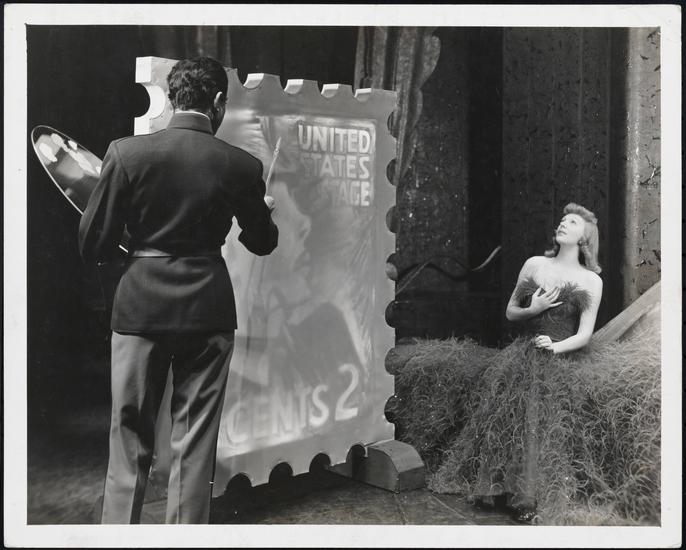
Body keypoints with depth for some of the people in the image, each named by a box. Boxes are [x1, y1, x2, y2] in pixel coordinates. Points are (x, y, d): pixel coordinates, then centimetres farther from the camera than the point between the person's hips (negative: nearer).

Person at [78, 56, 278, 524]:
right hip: (208, 311, 1)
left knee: (130, 443, 11)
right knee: (195, 446, 11)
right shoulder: (242, 165, -5)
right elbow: (263, 242, 10)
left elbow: (93, 245, -5)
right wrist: (263, 211, 32)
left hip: (140, 308, 0)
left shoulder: (126, 152, -7)